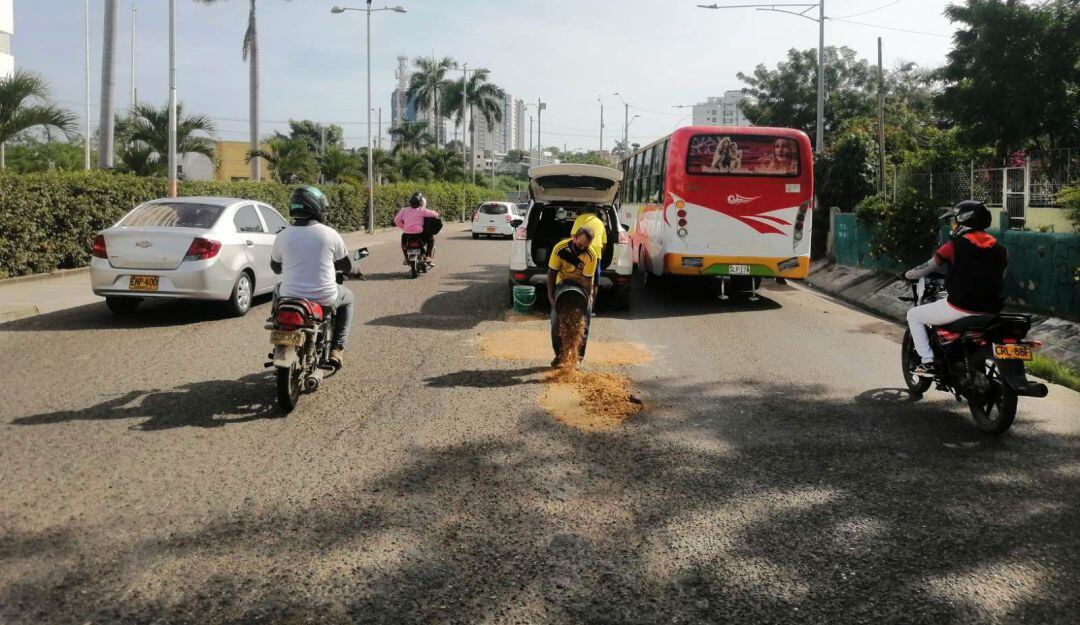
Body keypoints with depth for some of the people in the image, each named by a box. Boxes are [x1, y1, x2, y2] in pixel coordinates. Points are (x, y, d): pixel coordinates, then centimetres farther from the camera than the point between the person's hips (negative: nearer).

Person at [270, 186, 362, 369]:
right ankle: (335, 349, 18)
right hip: (324, 299, -2)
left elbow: (275, 267, 13)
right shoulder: (330, 234, -8)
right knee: (347, 298, 30)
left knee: (278, 292, 37)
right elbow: (346, 265, 6)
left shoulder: (282, 236, -3)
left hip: (291, 297, 2)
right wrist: (356, 270, 30)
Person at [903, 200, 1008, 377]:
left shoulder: (955, 246, -6)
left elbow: (928, 267, 2)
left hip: (961, 308, -6)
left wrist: (908, 274, 23)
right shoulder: (1000, 249, 9)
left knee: (913, 316, 13)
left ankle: (928, 363, 4)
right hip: (990, 310, 6)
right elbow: (998, 278, 20)